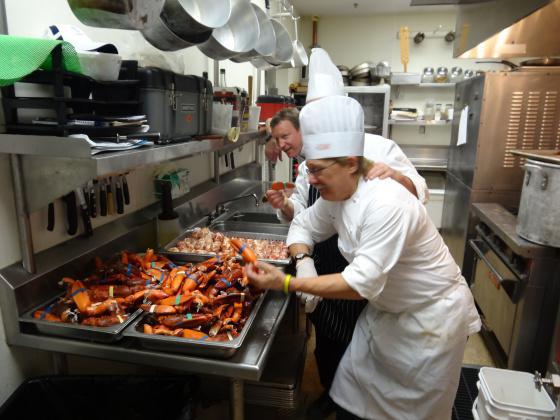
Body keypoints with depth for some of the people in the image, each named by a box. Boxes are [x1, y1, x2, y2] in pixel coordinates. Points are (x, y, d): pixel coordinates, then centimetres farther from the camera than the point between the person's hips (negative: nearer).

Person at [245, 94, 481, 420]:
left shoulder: (386, 204, -34)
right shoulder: (336, 196, -8)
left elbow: (362, 283, -35)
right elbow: (304, 226, 5)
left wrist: (288, 283, -35)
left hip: (431, 316, -7)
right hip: (386, 310, 7)